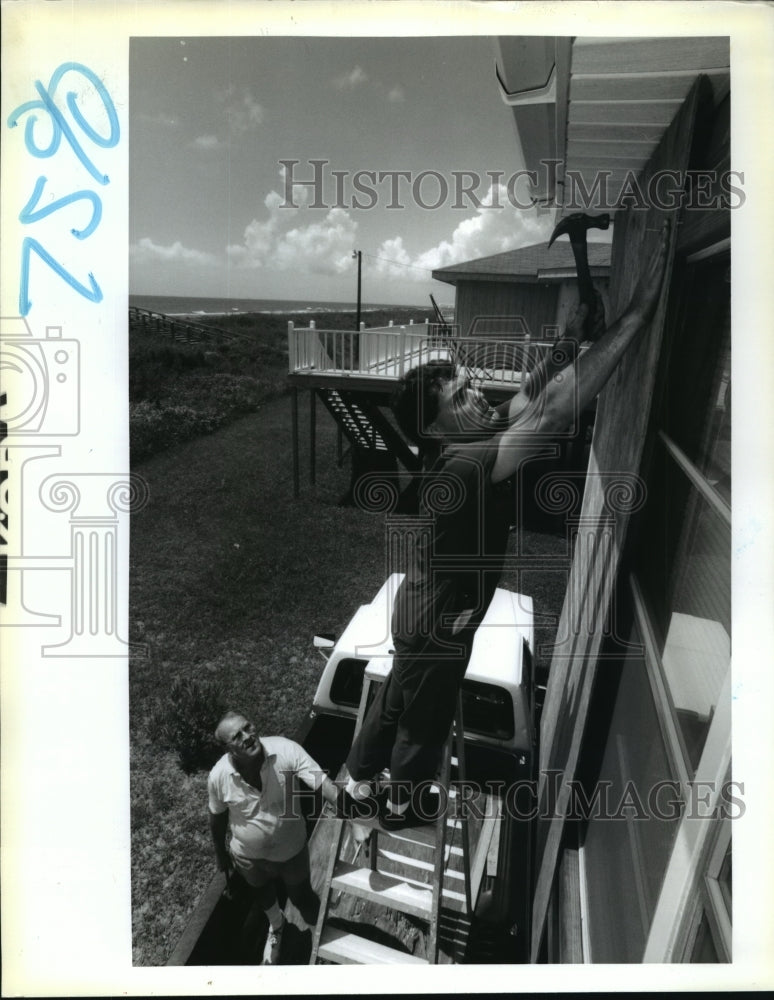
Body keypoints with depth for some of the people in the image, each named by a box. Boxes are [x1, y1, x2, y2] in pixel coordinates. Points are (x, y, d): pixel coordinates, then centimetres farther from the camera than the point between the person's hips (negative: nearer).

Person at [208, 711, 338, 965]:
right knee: (263, 894, 31)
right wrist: (221, 853, 8)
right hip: (249, 856, 2)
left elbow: (322, 783, -40)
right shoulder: (218, 777, -28)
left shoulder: (285, 750, -34)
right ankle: (276, 926, 67)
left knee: (302, 898, 21)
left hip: (291, 849, -2)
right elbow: (217, 817, -7)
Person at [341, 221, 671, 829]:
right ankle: (402, 808, 46)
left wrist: (575, 335, -11)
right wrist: (638, 313, -44)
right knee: (425, 724, 18)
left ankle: (357, 791, 49)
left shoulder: (474, 442, -7)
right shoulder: (462, 467, -34)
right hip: (439, 627, -8)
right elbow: (554, 414, -45)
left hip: (422, 614, 8)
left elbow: (532, 397, 4)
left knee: (393, 706, 26)